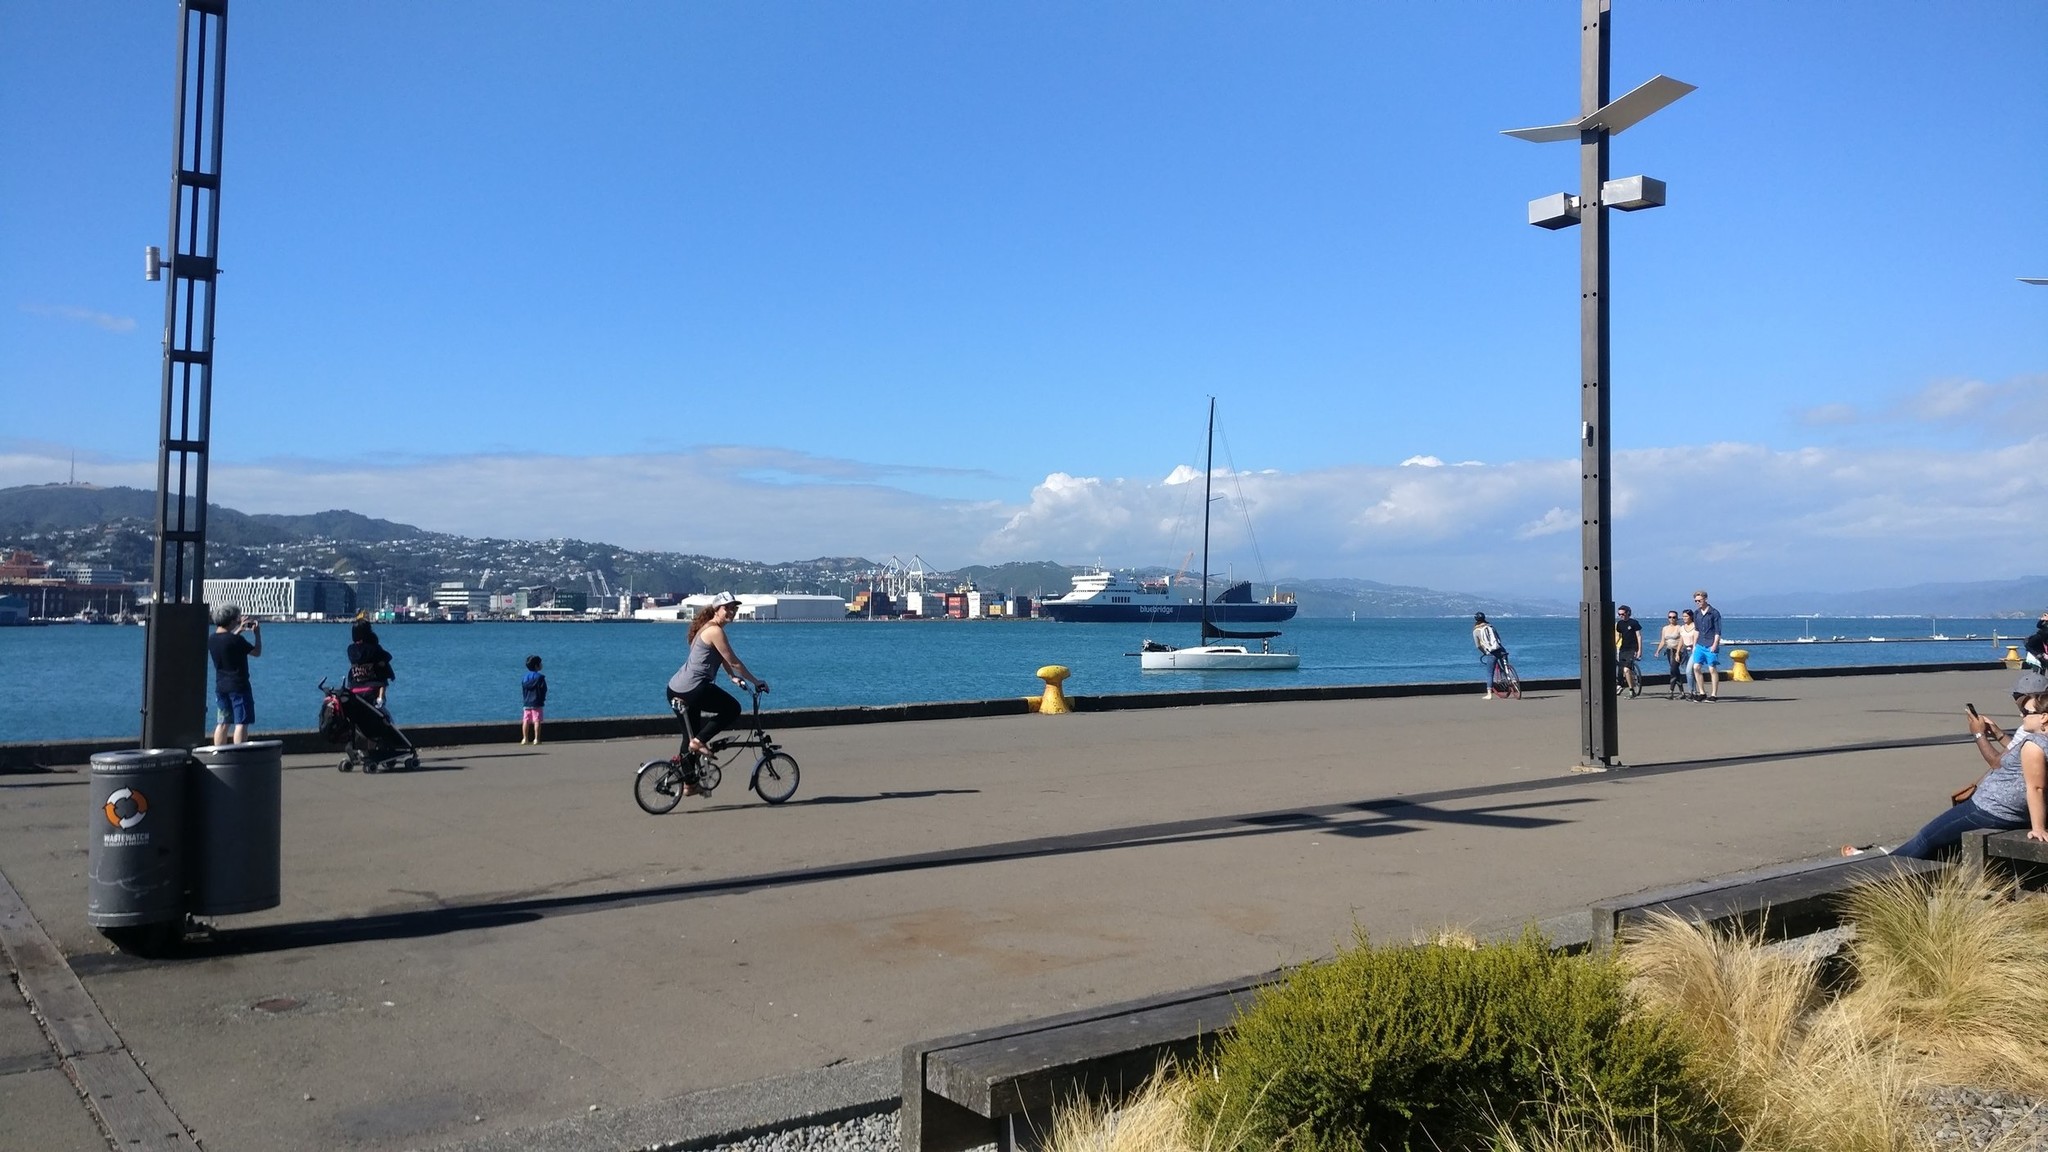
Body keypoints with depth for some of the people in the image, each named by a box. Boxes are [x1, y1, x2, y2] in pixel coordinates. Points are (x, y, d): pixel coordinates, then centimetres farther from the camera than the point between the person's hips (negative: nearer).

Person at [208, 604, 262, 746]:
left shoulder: (211, 639, 2)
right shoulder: (236, 640, -19)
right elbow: (257, 652, -8)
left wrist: (238, 630, 22)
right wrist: (257, 633, 3)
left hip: (220, 686, 7)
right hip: (238, 686, -7)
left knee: (222, 723, 13)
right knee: (241, 723, -3)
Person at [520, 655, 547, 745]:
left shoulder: (524, 678, 8)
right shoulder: (540, 677, -9)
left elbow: (522, 690, 10)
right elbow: (544, 690, -8)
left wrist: (524, 700, 15)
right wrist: (542, 699, 5)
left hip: (526, 703, 5)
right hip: (537, 703, -5)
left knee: (526, 721, 8)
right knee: (537, 721, -3)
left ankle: (525, 739, 7)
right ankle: (536, 739, -6)